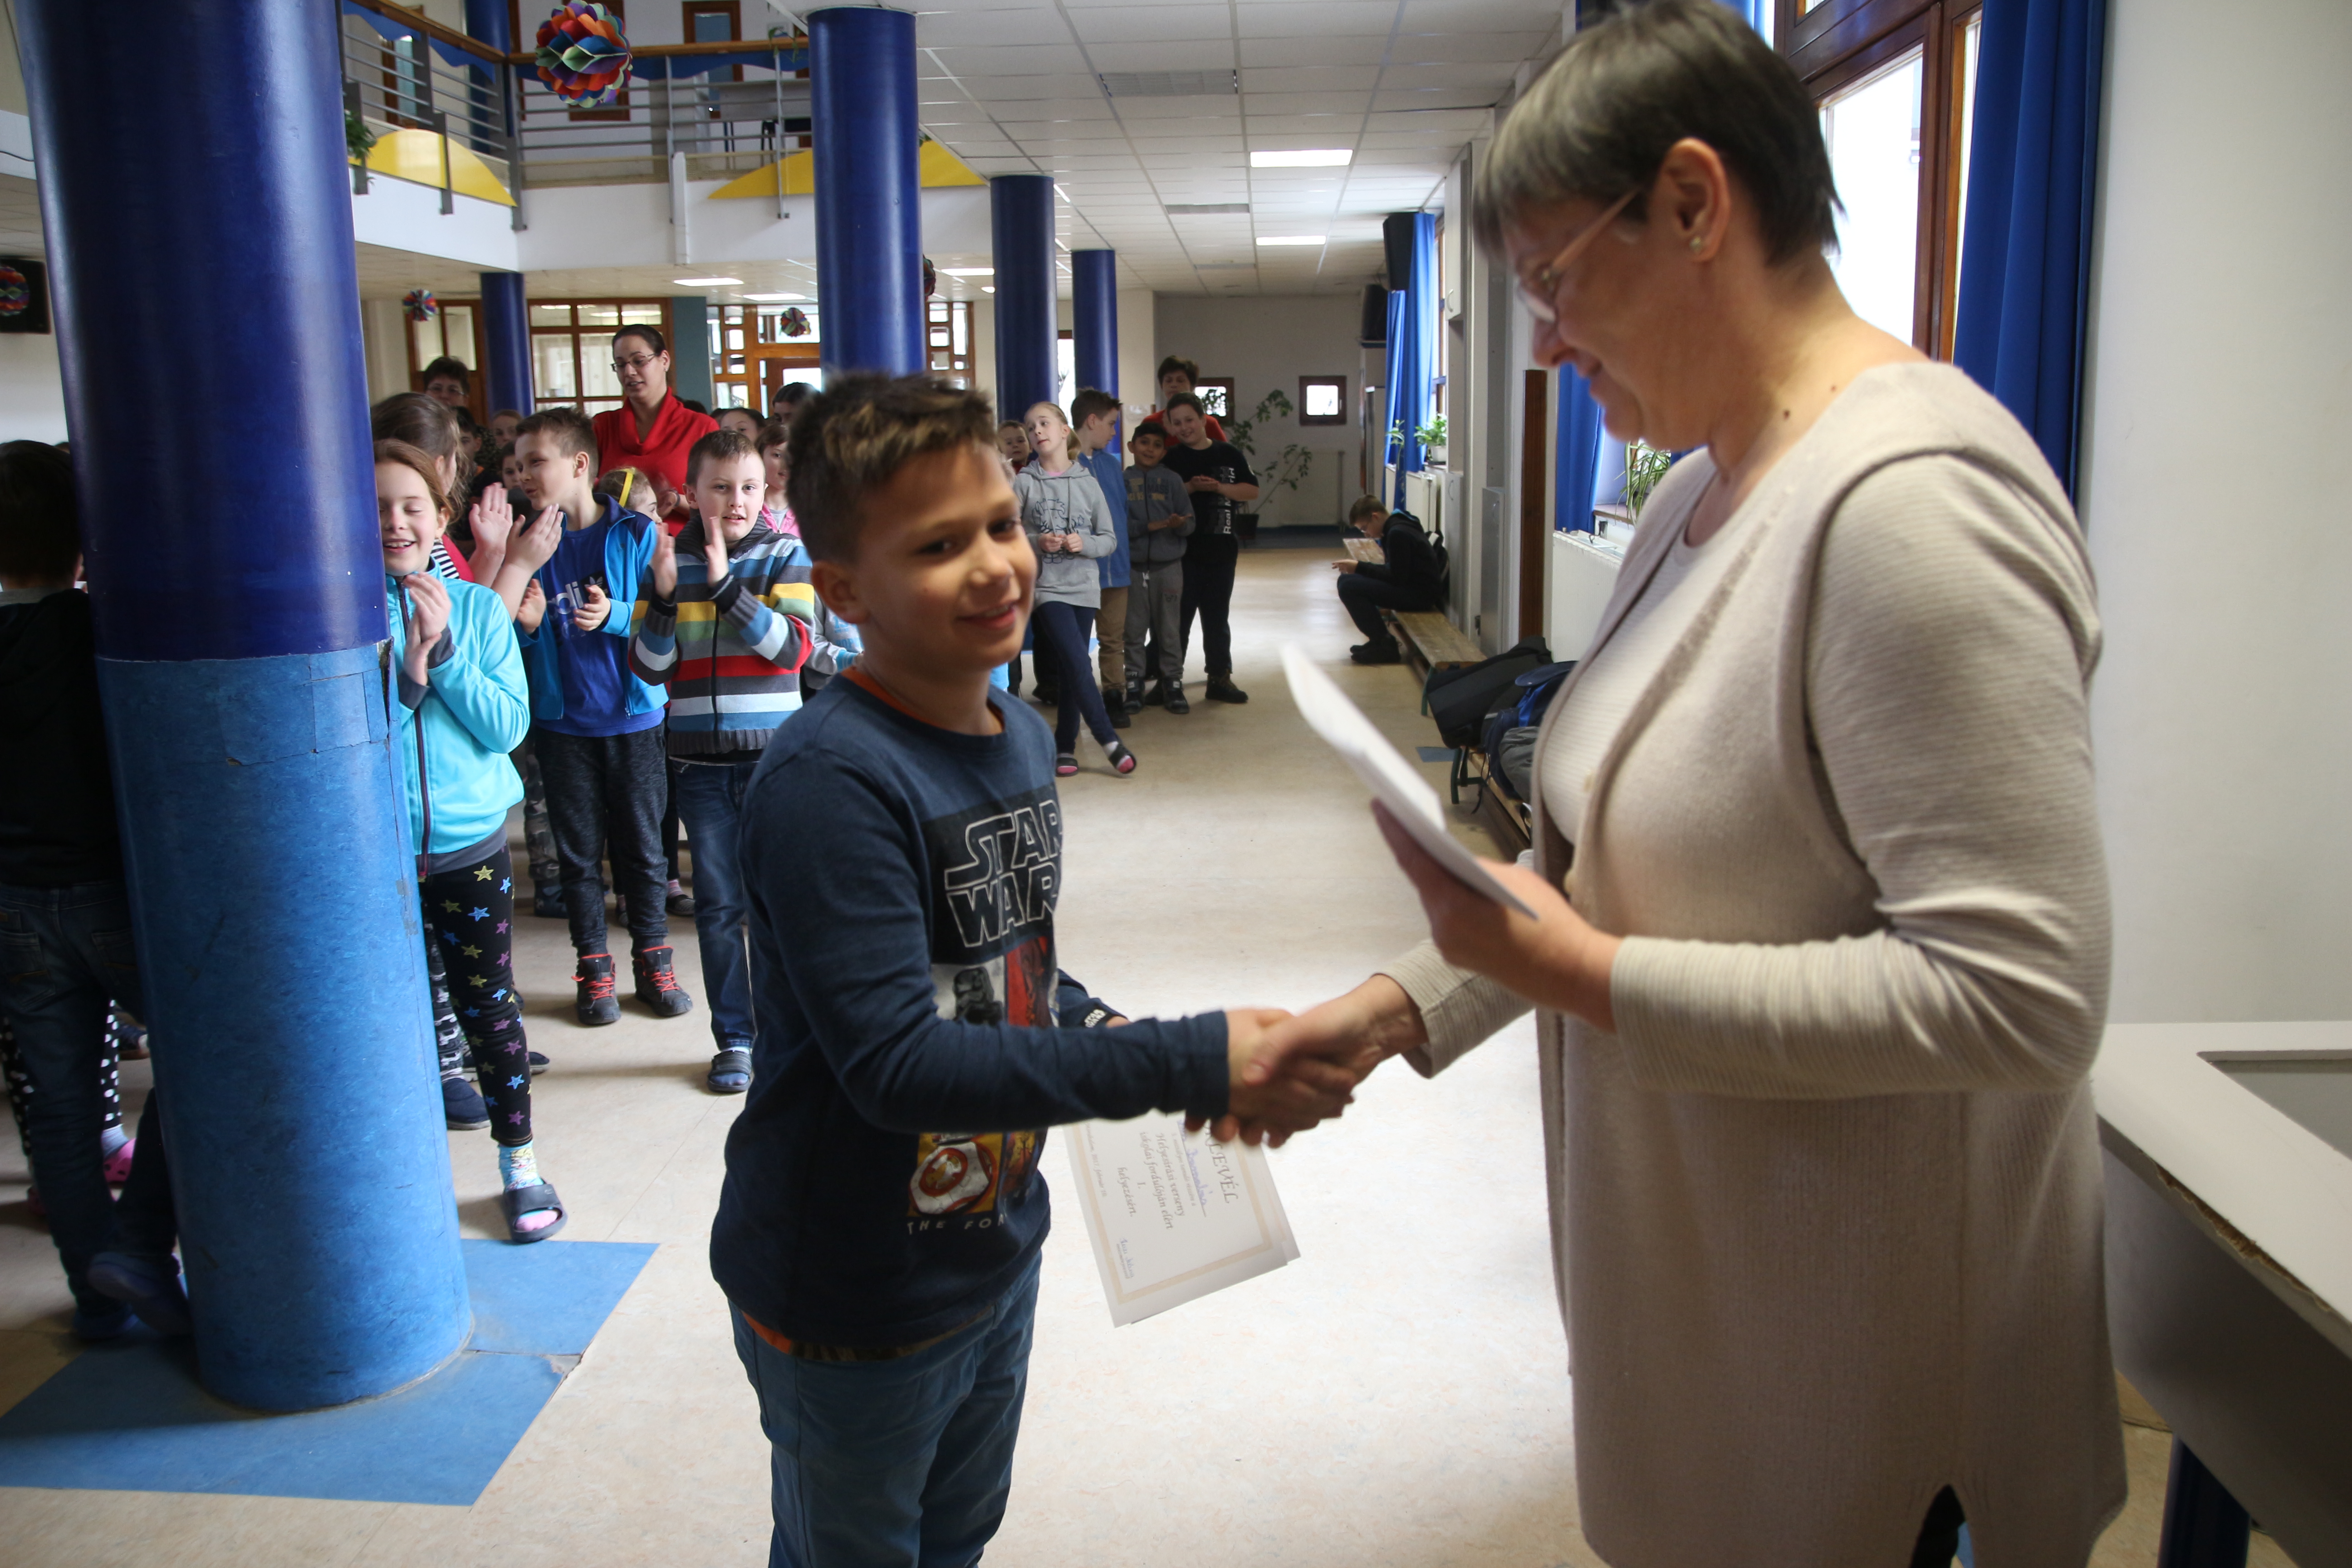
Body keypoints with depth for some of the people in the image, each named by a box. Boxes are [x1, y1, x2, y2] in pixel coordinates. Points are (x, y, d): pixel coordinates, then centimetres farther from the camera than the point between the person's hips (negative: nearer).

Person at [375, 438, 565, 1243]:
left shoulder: (478, 609, -1)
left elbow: (508, 726, -7)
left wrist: (444, 651, -16)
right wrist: (405, 671, -20)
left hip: (469, 842, 0)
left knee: (489, 1004, 9)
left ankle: (519, 1161, 26)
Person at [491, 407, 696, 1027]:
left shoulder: (636, 533, -5)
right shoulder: (529, 541, 1)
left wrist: (616, 615, -21)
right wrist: (522, 618, -17)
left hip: (633, 718, -2)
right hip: (562, 721, 2)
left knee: (643, 846, 7)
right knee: (579, 851, 9)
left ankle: (652, 961, 22)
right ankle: (593, 969, 22)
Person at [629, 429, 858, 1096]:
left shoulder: (785, 555, -2)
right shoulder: (670, 561, 4)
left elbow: (796, 648, -14)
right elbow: (648, 669, 1)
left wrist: (724, 585, -21)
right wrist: (665, 596, -14)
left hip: (772, 755, -2)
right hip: (699, 762, 2)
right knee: (717, 905, 9)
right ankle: (733, 1037, 21)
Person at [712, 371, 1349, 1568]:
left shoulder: (1022, 735, -1)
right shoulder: (826, 781, -28)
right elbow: (896, 1064, -32)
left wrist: (1154, 1056, -5)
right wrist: (1189, 1063, -33)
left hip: (995, 1252, 7)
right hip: (849, 1301, -7)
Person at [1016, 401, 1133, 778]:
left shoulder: (1088, 482, 4)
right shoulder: (1024, 482, 0)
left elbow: (1110, 538, 6)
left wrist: (1085, 544, -13)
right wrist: (1037, 542, -15)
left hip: (1084, 587, 3)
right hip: (1046, 586, -2)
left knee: (1070, 671, 6)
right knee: (1077, 663, -14)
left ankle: (1065, 746, 16)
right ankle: (1110, 740, -8)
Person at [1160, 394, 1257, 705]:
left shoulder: (1229, 454, 6)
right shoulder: (1170, 459, -1)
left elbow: (1252, 491, 4)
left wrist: (1219, 487, -10)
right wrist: (1190, 488, -19)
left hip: (1221, 549, 3)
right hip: (1182, 550, -2)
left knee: (1218, 617, 11)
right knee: (1178, 617, 1)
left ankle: (1220, 679, 19)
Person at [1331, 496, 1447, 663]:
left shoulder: (1398, 533, -17)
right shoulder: (1396, 528, 14)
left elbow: (1396, 577, -19)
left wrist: (1359, 567, -15)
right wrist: (1359, 568, 6)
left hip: (1420, 594, -11)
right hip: (1413, 588, 11)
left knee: (1348, 586, -21)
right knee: (1347, 580, 12)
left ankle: (1384, 646, -14)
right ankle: (1380, 640, 11)